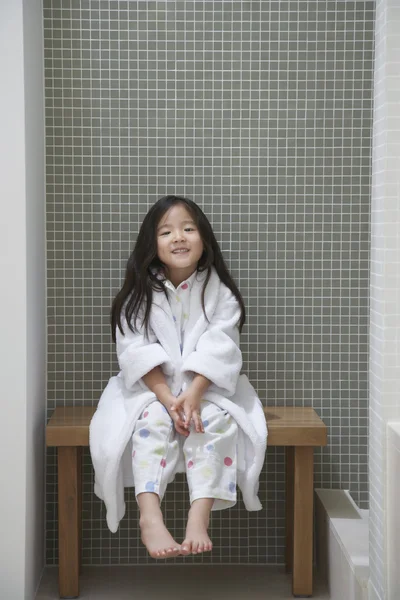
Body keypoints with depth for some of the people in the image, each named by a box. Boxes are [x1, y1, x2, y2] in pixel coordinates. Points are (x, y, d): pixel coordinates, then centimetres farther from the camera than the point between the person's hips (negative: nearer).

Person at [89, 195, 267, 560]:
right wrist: (167, 398, -24)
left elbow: (218, 351, -11)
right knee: (152, 421, -30)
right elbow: (138, 352, -10)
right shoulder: (139, 295, -2)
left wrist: (193, 395, -26)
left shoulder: (220, 293, -3)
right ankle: (150, 516, -40)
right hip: (152, 388, 0)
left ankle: (200, 515, -37)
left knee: (216, 420, -29)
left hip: (207, 387, 0)